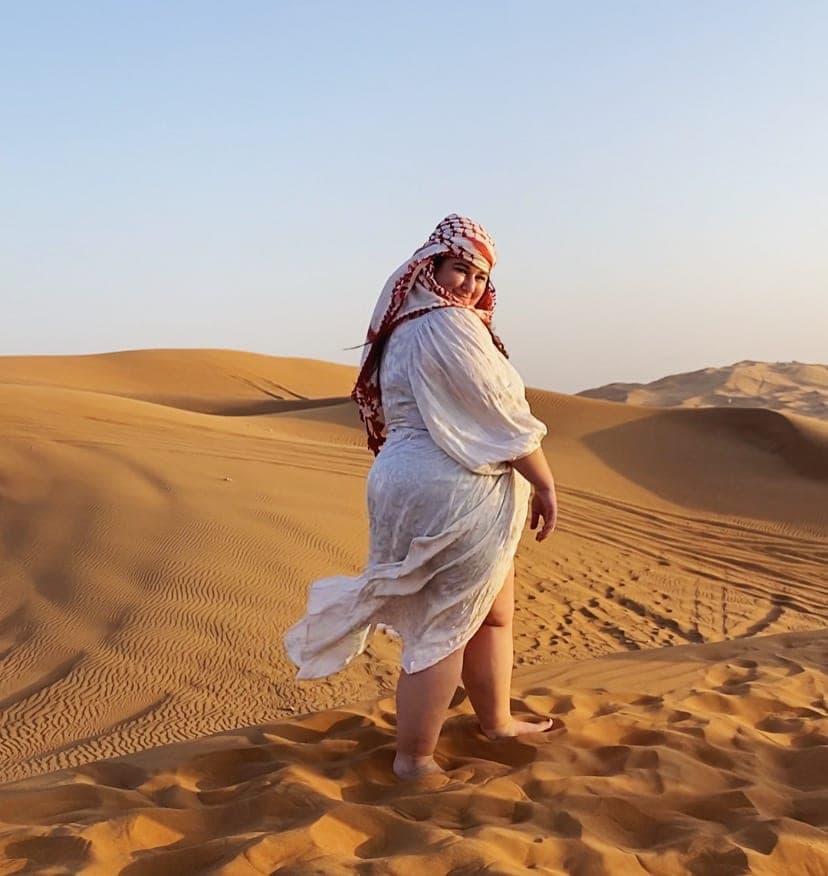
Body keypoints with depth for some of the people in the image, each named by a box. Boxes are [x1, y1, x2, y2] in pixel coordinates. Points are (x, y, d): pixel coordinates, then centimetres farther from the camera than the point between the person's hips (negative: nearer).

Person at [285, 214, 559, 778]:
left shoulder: (404, 330, 16)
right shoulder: (451, 327, -16)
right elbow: (504, 416, -16)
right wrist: (546, 484, -8)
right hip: (453, 495, -11)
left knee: (494, 611, 23)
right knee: (443, 629, -2)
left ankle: (497, 722, 38)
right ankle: (414, 760, 8)